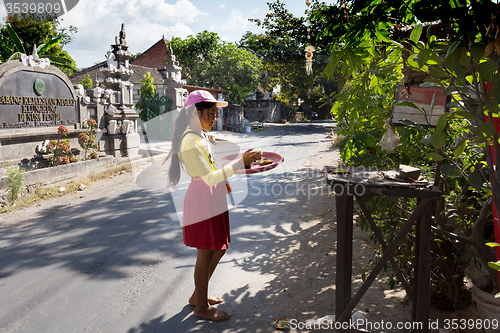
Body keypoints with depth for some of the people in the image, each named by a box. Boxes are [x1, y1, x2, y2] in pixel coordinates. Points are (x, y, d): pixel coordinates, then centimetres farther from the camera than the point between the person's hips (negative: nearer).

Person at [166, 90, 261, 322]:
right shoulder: (190, 141, -20)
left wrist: (222, 180, 11)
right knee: (206, 253, 3)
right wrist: (241, 161, -25)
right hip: (202, 201, -10)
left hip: (213, 200, 10)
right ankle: (201, 307, 21)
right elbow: (210, 177, -25)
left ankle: (198, 295, 34)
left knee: (218, 248, 18)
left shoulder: (199, 136, 12)